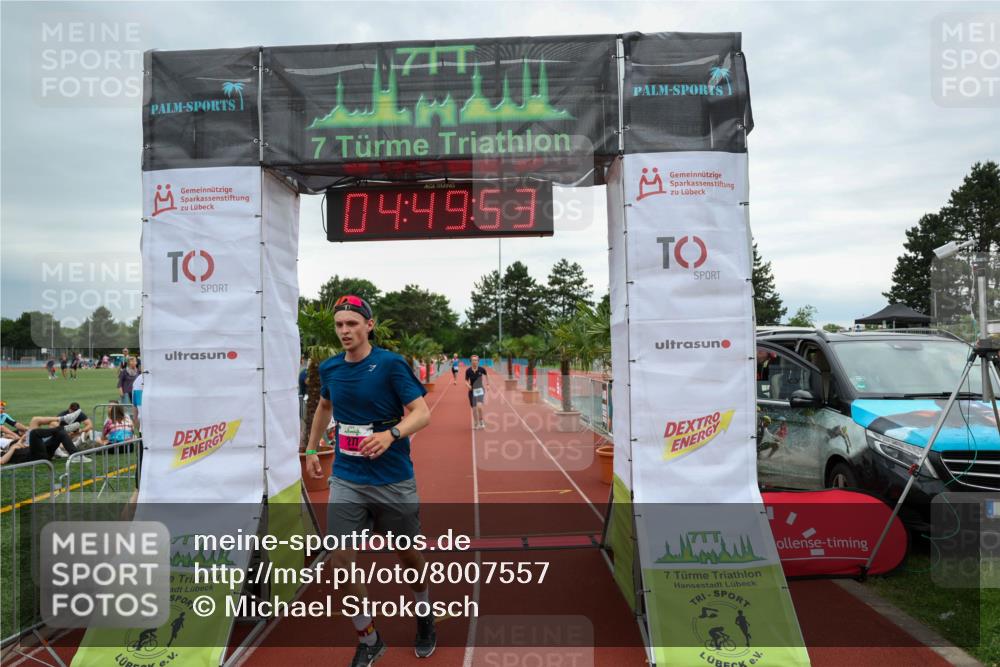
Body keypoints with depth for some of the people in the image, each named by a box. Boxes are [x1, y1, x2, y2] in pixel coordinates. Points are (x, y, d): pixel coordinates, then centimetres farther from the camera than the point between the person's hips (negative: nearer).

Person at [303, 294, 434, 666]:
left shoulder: (391, 364, -13)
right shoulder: (329, 368, 3)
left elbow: (422, 413, -17)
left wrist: (391, 434, -35)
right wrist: (312, 449, 25)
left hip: (393, 482, -4)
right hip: (346, 480, 4)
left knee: (408, 555, 11)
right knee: (341, 560, -4)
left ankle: (424, 618, 42)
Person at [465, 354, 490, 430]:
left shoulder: (481, 369, -8)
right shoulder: (468, 371, -8)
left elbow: (486, 375, 14)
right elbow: (466, 380, 4)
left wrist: (488, 384, 16)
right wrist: (468, 385, -16)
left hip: (480, 390, -1)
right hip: (472, 390, 2)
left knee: (479, 406, -21)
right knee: (474, 409, 6)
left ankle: (481, 421, 2)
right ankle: (477, 424, 27)